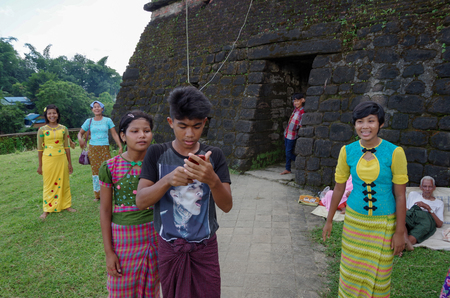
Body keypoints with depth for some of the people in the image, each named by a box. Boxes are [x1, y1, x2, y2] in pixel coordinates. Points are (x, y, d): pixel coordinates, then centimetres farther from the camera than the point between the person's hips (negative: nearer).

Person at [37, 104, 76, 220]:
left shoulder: (63, 129, 2)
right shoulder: (42, 130, -2)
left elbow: (66, 147, 7)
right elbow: (40, 148, 2)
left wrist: (69, 163, 8)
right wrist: (40, 165, 3)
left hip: (61, 158, 1)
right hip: (48, 159, -1)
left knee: (63, 182, 10)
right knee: (49, 184, 6)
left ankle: (66, 205, 23)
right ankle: (47, 209, 16)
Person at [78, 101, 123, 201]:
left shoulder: (107, 120, 3)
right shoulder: (89, 121, 7)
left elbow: (114, 134, 1)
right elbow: (80, 133, 14)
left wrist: (120, 147, -9)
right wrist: (80, 139, -10)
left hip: (104, 148, -1)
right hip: (93, 149, 1)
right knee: (95, 171, 3)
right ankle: (97, 195, 13)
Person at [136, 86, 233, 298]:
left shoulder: (214, 156, -7)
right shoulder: (157, 154, -8)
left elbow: (227, 206, -13)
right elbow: (140, 201, -14)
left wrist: (213, 180, -35)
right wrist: (167, 180, -34)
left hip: (205, 248, 0)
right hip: (169, 247, 0)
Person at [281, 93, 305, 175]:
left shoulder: (302, 113, -19)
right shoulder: (295, 109, 2)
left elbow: (300, 126, -18)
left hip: (292, 136, -8)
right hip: (287, 133, 8)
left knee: (288, 153, -2)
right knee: (287, 152, 13)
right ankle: (287, 169, 23)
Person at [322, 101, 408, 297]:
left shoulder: (394, 152, -15)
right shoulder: (347, 151, -8)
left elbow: (400, 195, -9)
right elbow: (338, 188, 2)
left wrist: (400, 232, -6)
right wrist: (329, 221, 9)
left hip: (384, 224, -2)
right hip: (354, 219, 2)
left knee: (378, 275, 12)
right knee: (351, 270, 15)